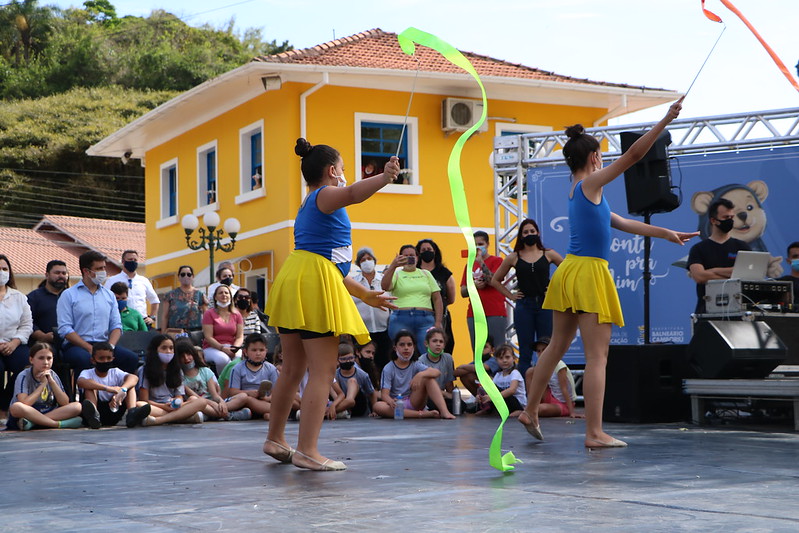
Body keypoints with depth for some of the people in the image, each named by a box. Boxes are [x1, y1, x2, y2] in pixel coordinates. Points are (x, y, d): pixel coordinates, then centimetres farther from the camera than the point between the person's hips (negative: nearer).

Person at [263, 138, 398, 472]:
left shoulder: (308, 208, 29)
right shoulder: (325, 195, 1)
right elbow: (353, 194, -26)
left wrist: (364, 295, 34)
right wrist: (385, 177, -42)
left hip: (294, 281, 10)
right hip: (314, 283, -10)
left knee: (293, 370, 17)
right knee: (323, 371, -9)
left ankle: (275, 440, 26)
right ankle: (307, 451, -13)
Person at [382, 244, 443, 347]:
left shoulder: (426, 274, 19)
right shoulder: (396, 274, 11)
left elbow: (437, 298, 15)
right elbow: (385, 286, -12)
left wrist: (438, 322, 4)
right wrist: (393, 266, -23)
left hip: (425, 320, 2)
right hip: (401, 320, -2)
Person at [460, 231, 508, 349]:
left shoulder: (496, 261, 4)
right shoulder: (469, 265, 17)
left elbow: (493, 281, -13)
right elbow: (463, 293, 15)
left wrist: (481, 262, -16)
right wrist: (473, 285, -5)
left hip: (495, 314, -5)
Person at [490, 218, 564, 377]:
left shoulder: (548, 254, 4)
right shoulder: (514, 257, 5)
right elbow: (495, 280, 13)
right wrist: (510, 296, 5)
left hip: (545, 305, 0)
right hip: (523, 306, 0)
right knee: (525, 352, 2)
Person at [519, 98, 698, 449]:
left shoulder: (577, 192, 18)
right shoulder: (591, 183, -7)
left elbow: (622, 223, 24)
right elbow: (634, 154, -13)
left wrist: (664, 233, 28)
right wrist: (666, 120, -10)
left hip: (569, 271, 9)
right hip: (588, 273, -9)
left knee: (558, 346, 19)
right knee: (597, 354, -7)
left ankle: (530, 411, 28)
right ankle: (594, 433, -8)